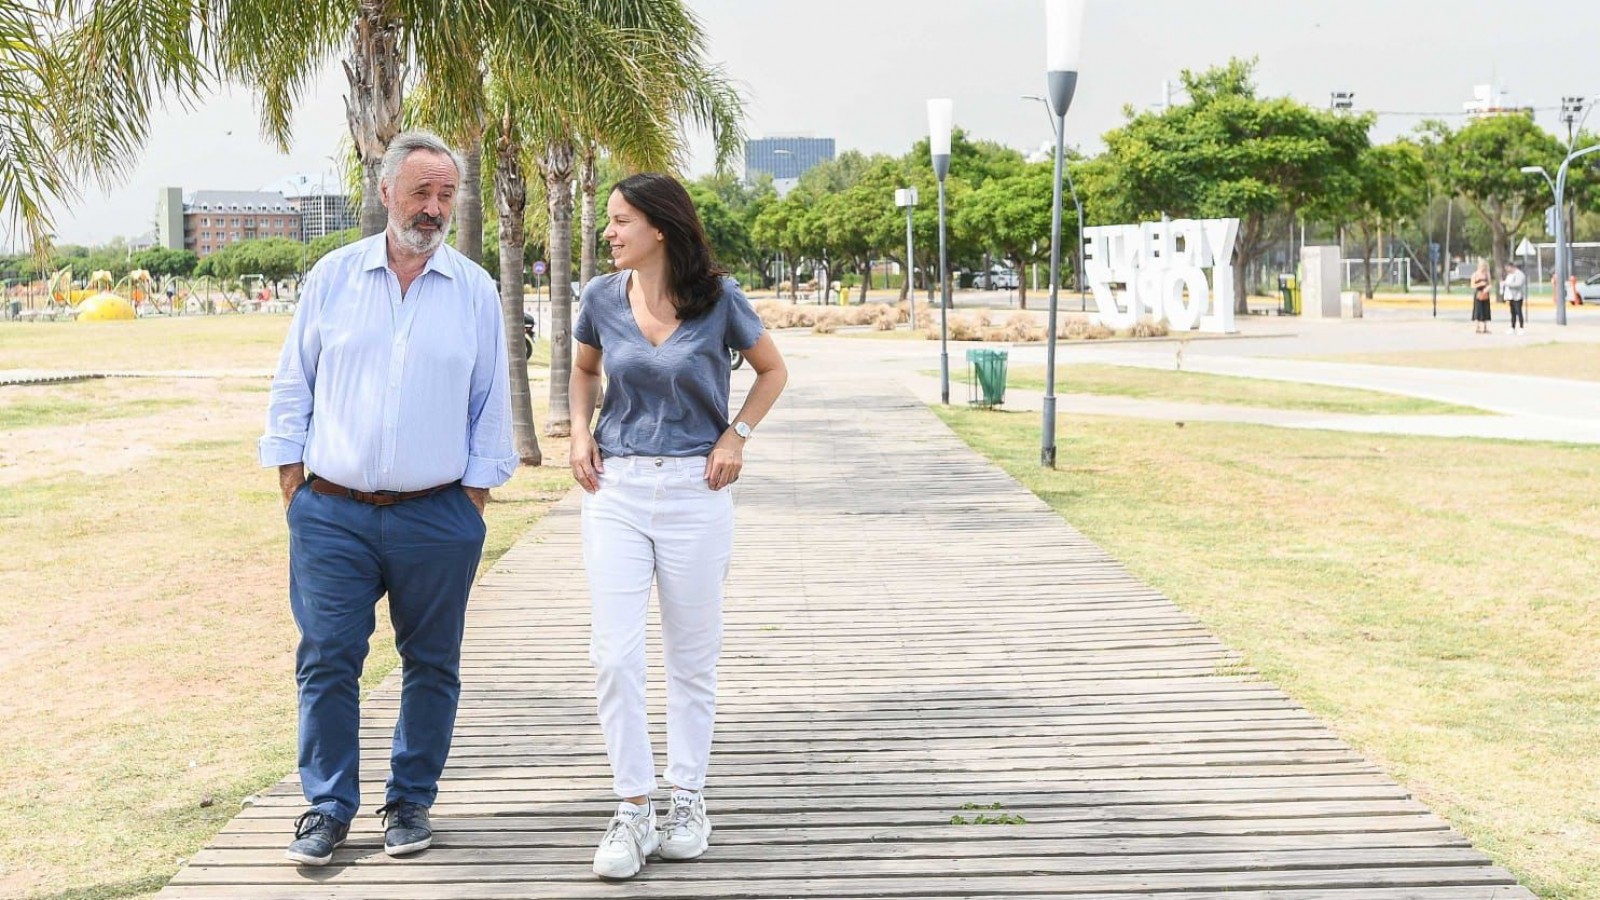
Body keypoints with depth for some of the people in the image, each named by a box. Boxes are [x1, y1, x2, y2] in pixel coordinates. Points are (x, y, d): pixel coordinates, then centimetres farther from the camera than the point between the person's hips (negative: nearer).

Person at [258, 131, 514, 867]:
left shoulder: (476, 291, 3)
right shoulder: (333, 276, 4)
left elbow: (491, 405, 7)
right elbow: (293, 385, 8)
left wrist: (475, 495, 2)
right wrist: (291, 479, 3)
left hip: (437, 516, 0)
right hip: (332, 513, 0)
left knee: (431, 666, 8)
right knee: (326, 662, 1)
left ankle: (411, 801, 23)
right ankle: (328, 807, 14)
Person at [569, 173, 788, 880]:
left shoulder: (717, 298, -5)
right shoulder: (603, 297, 2)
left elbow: (773, 372, 9)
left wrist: (736, 436, -3)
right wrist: (580, 432, 4)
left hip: (694, 490, -2)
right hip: (617, 486, 2)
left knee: (692, 655, 7)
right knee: (613, 653, -5)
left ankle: (687, 801, 22)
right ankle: (633, 809, 6)